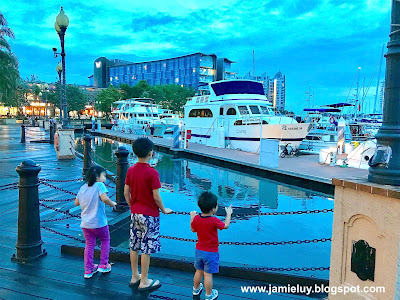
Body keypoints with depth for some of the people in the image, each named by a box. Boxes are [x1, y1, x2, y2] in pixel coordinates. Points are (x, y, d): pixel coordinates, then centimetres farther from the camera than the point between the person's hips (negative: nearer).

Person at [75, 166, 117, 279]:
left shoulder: (83, 188, 8)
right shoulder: (99, 185, -13)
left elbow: (76, 203, 13)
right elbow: (105, 198, -28)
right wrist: (112, 204, -10)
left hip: (85, 223, 5)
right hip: (98, 222, -5)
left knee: (89, 245, 15)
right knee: (105, 240, 18)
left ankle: (88, 270, 18)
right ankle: (103, 265, 20)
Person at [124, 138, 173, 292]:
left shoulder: (130, 170, 1)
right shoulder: (152, 173, -19)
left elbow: (126, 192, 7)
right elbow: (156, 196, -17)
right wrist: (164, 210, -1)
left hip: (135, 213, 7)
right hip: (149, 215, -7)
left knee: (134, 246, 15)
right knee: (147, 248, 3)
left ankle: (135, 277, 28)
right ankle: (144, 282, 14)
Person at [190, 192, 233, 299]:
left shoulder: (196, 218, -9)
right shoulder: (214, 221, -23)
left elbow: (193, 229, 9)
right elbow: (225, 225, -6)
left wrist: (192, 217, 19)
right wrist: (228, 214, 8)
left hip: (199, 250, 5)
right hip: (211, 252, -5)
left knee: (199, 271, 22)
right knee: (208, 274, 6)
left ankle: (196, 289, 40)